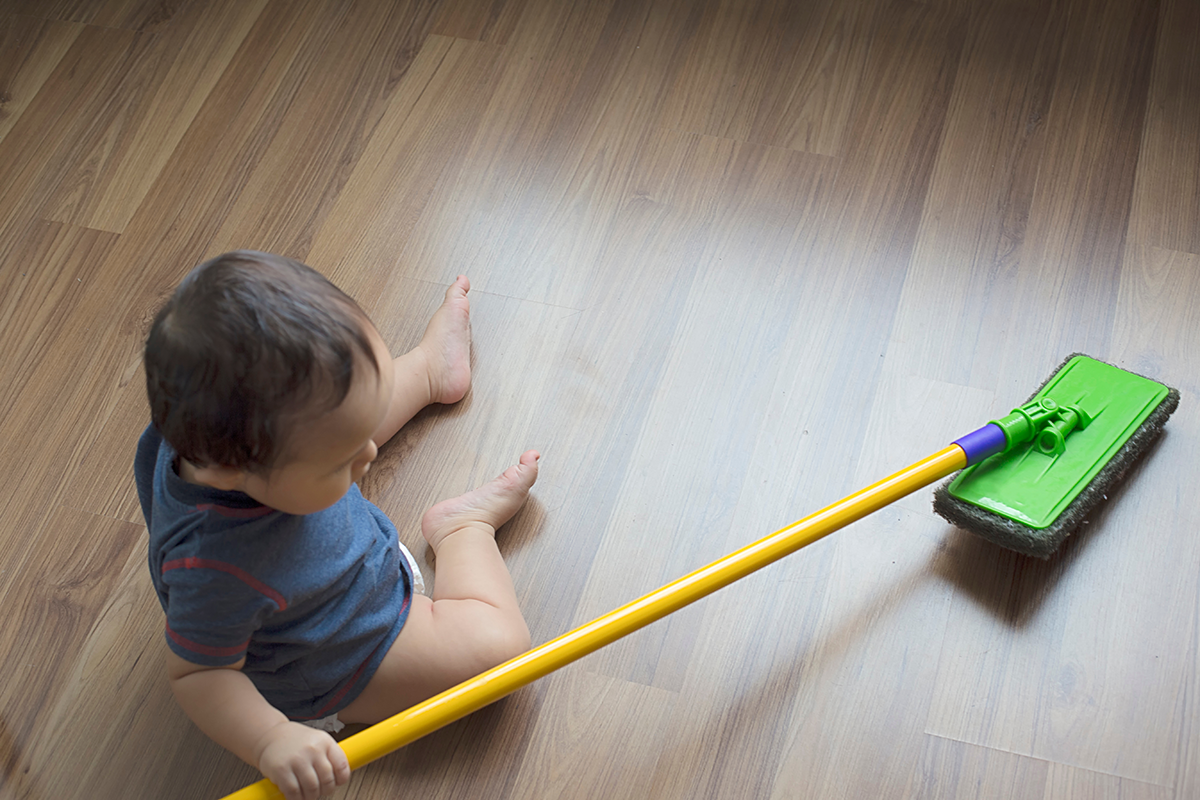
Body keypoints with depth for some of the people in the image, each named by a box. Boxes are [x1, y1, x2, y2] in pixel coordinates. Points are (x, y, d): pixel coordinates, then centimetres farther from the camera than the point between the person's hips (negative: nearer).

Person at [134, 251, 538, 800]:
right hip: (336, 664, -6)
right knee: (499, 642, -7)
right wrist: (272, 739, -45)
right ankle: (465, 525, 18)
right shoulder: (219, 569, -50)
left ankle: (430, 369, 52)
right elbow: (196, 672, -32)